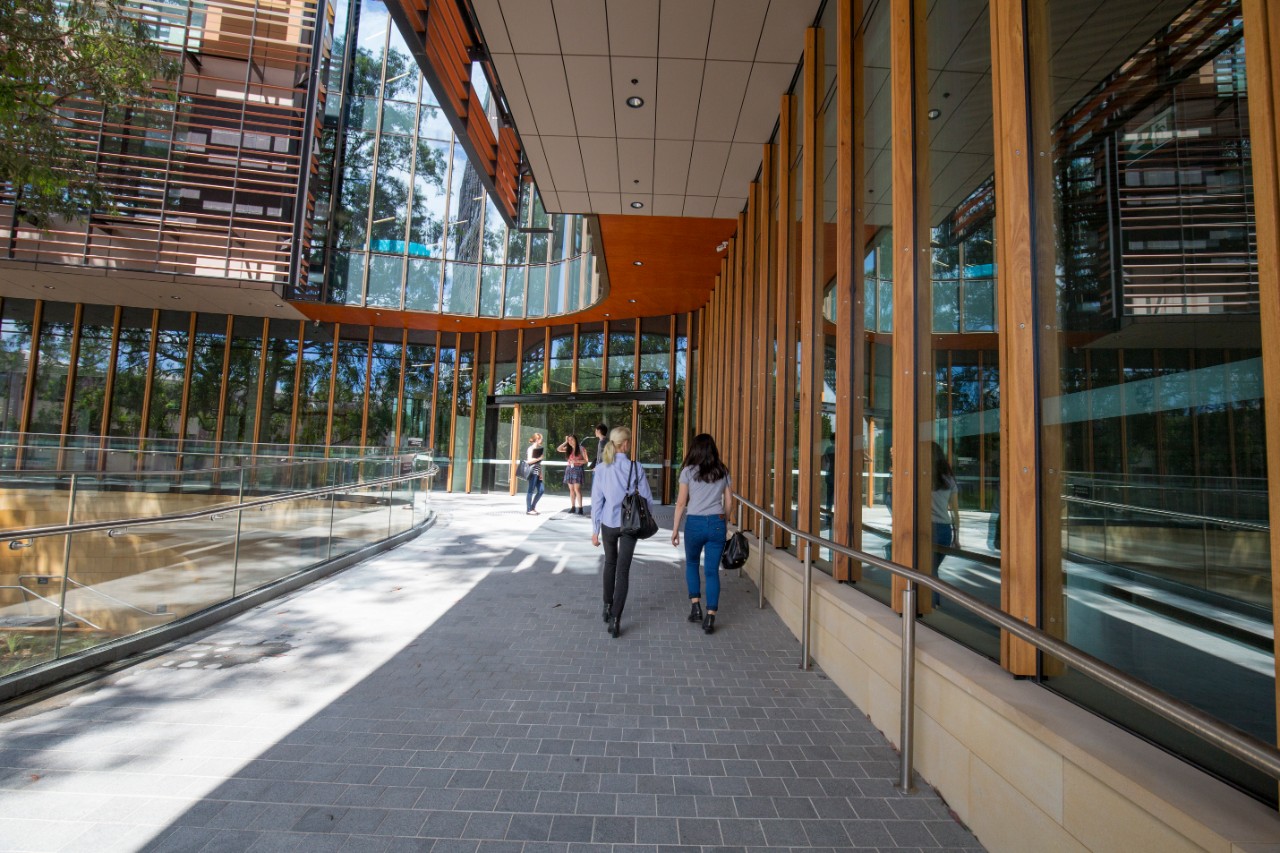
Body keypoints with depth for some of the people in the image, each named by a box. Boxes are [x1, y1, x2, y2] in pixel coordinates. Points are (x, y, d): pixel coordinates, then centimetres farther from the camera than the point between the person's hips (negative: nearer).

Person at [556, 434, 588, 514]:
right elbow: (559, 449, 1)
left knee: (577, 489, -11)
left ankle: (580, 508, -11)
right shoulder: (568, 449, 12)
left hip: (577, 469, -5)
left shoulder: (581, 448, -2)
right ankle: (573, 507, 11)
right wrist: (565, 442, 0)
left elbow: (585, 461, -4)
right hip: (569, 470, 5)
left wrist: (576, 461, -17)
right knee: (571, 490, 6)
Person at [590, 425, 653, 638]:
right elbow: (647, 499, -6)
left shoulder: (601, 469, -7)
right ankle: (615, 617, -1)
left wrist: (595, 530, 3)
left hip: (608, 524, 2)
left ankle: (608, 607, 35)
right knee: (623, 569, 3)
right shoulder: (635, 468, -11)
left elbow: (597, 500, -4)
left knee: (610, 563, 23)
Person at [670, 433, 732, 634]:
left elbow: (681, 503, -2)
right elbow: (728, 503, 9)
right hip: (717, 523, 2)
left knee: (691, 563, 22)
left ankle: (695, 605, 16)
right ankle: (710, 617, 7)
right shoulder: (723, 472, 6)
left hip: (695, 523, -2)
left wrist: (675, 528, 5)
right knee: (712, 570, 7)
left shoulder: (688, 471, -2)